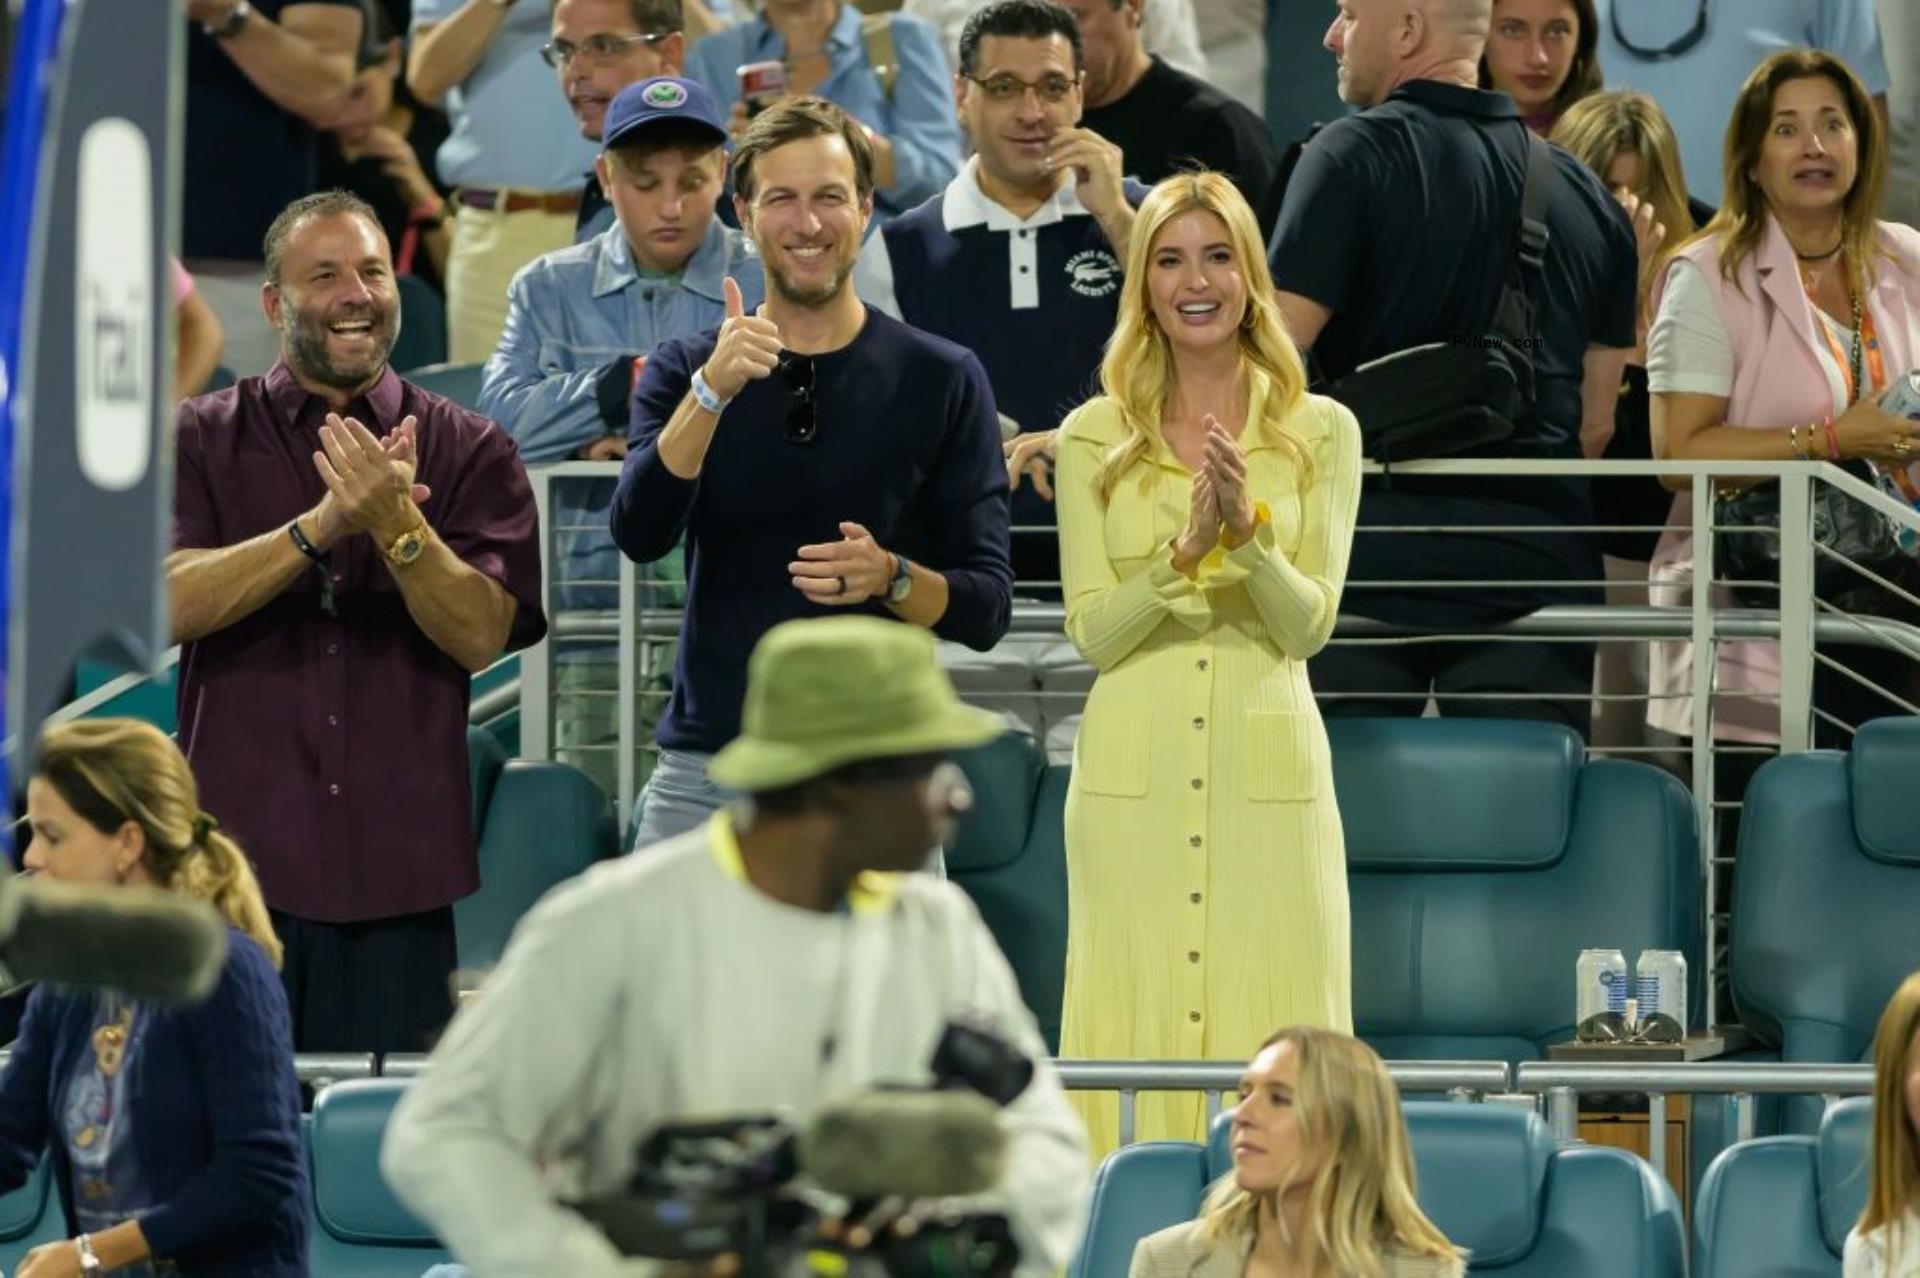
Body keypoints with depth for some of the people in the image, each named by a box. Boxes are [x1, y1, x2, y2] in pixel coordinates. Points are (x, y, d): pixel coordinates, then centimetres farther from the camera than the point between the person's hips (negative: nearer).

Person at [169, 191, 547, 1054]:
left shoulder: (470, 452, 7)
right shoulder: (201, 441, 6)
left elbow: (481, 635, -4)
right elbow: (169, 603, -10)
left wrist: (397, 525, -20)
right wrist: (320, 525, -20)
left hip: (398, 869, 1)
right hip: (241, 854, 0)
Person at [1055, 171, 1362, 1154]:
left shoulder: (1319, 433, 6)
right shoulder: (1095, 438, 7)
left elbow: (1310, 624, -1)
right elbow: (1091, 630, 0)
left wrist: (1249, 535, -20)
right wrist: (1181, 553, -17)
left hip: (1268, 774, 0)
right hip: (1134, 775, 0)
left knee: (1273, 1043, -4)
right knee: (1136, 1030, -2)